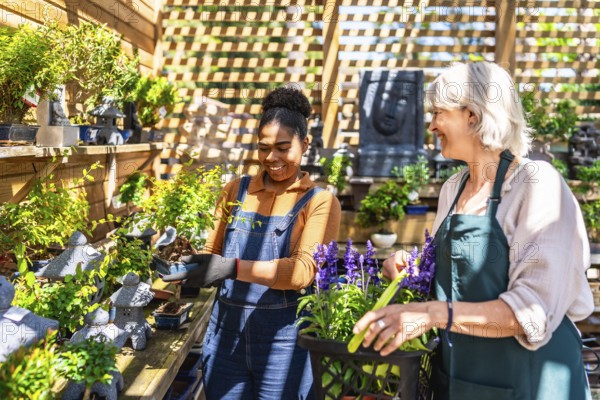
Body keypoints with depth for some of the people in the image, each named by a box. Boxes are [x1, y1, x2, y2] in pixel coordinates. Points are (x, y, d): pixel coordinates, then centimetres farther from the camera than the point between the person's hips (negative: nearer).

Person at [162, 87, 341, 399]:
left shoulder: (320, 202, -4)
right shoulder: (236, 191, 8)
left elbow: (304, 270, -17)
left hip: (281, 336, -3)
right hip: (227, 328, 3)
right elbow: (212, 253, 10)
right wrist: (187, 263, -12)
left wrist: (233, 268, -28)